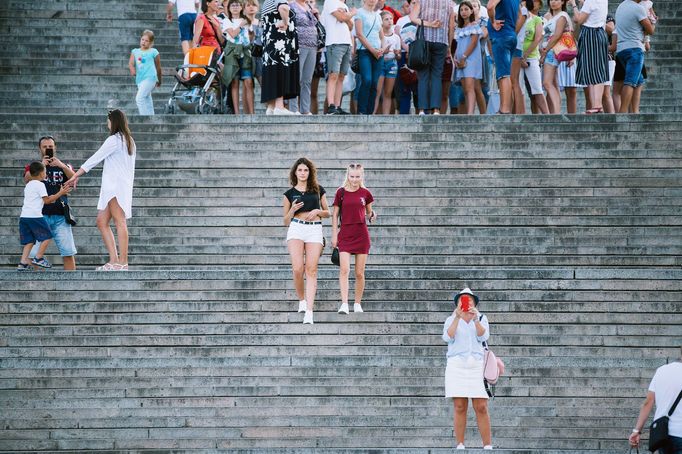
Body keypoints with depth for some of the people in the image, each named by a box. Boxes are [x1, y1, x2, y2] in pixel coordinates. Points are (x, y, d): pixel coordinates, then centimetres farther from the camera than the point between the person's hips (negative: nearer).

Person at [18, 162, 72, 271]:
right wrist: (60, 193, 0)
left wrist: (50, 199, 31)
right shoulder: (40, 185, -4)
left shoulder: (28, 185, 21)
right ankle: (38, 258, -3)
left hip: (24, 216, 8)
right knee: (47, 236, 2)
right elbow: (47, 200, -6)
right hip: (35, 216, -8)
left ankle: (23, 262, -1)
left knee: (29, 240, 9)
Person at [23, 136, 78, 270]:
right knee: (34, 254, -8)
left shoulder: (64, 166, 16)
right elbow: (27, 179, -8)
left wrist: (61, 166, -20)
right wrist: (41, 166, -21)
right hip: (40, 215, -1)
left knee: (68, 254, -5)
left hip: (60, 215, 1)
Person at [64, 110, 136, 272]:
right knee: (102, 221, 6)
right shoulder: (128, 141, 21)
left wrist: (76, 176, -6)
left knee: (119, 221, -13)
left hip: (116, 185, -9)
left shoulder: (115, 140, -7)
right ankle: (114, 260, 0)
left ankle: (123, 263, -18)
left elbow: (95, 159, -9)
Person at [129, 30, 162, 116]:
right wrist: (132, 70, -23)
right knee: (147, 100, 11)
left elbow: (158, 67, 11)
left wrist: (159, 81, 17)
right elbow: (131, 63, 0)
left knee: (139, 98, -19)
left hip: (150, 78, -5)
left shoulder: (153, 52, 4)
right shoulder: (135, 52, 14)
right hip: (140, 79, 5)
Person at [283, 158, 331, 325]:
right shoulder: (290, 194, 12)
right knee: (298, 269, -15)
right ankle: (301, 300, 12)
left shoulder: (318, 190, 14)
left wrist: (318, 211, -2)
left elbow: (327, 212, 19)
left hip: (315, 229, 0)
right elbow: (286, 221, 14)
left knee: (311, 270, -10)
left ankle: (309, 311, -16)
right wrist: (293, 210, -6)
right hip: (296, 229, 0)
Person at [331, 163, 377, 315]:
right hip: (345, 234, -1)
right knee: (344, 270, -14)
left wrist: (372, 215, -8)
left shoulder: (365, 194, 4)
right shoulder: (341, 192, 1)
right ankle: (344, 304, -16)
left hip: (361, 235, 1)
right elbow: (335, 215, 6)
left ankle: (357, 304, 15)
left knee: (359, 273, 4)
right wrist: (334, 235, 2)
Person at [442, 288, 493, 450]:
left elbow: (483, 336, -3)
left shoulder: (481, 318, 15)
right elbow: (448, 337, -5)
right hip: (456, 365, 0)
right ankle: (460, 446, -4)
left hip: (477, 365, 0)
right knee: (460, 407, -5)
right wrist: (457, 317, -13)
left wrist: (475, 319, -18)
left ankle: (488, 447, -9)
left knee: (481, 408, -8)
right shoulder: (451, 320, 14)